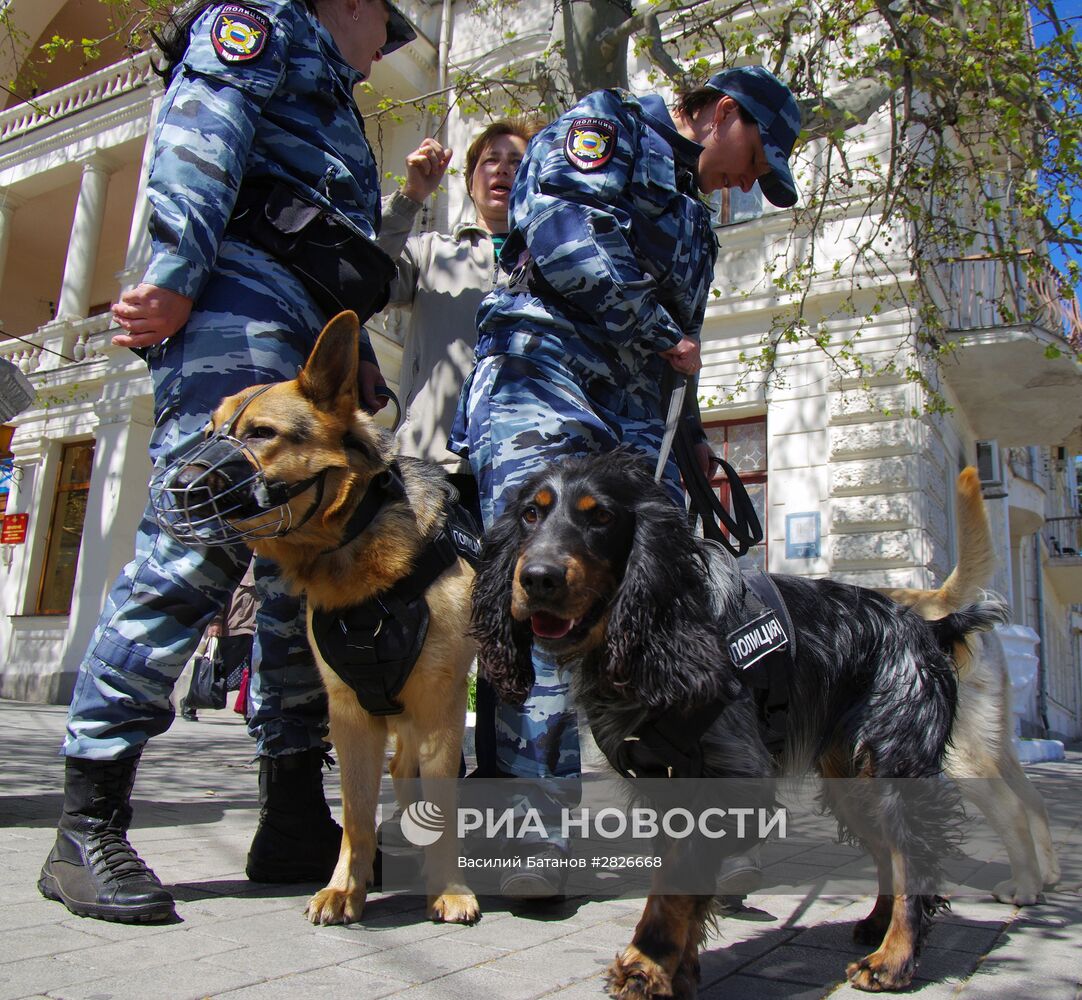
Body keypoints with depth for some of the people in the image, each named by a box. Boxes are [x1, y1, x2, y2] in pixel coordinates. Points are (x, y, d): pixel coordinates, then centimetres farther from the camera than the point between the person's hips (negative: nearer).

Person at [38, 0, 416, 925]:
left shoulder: (332, 106, 39)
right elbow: (199, 131, -6)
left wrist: (357, 354, 20)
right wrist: (177, 273, -21)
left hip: (313, 344, 9)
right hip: (243, 299, -9)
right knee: (200, 543, -21)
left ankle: (295, 816, 4)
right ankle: (88, 829, -15)